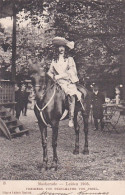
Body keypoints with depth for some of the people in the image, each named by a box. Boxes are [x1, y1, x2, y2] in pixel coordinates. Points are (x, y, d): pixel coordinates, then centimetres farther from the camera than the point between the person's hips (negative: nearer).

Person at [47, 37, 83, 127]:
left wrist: (59, 76, -10)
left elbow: (72, 71, -2)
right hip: (57, 82, 3)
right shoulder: (54, 60, 18)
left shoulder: (69, 59, 8)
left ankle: (71, 118, -27)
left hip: (68, 82, -3)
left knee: (71, 94, -29)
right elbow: (50, 71, 19)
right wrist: (52, 77, -1)